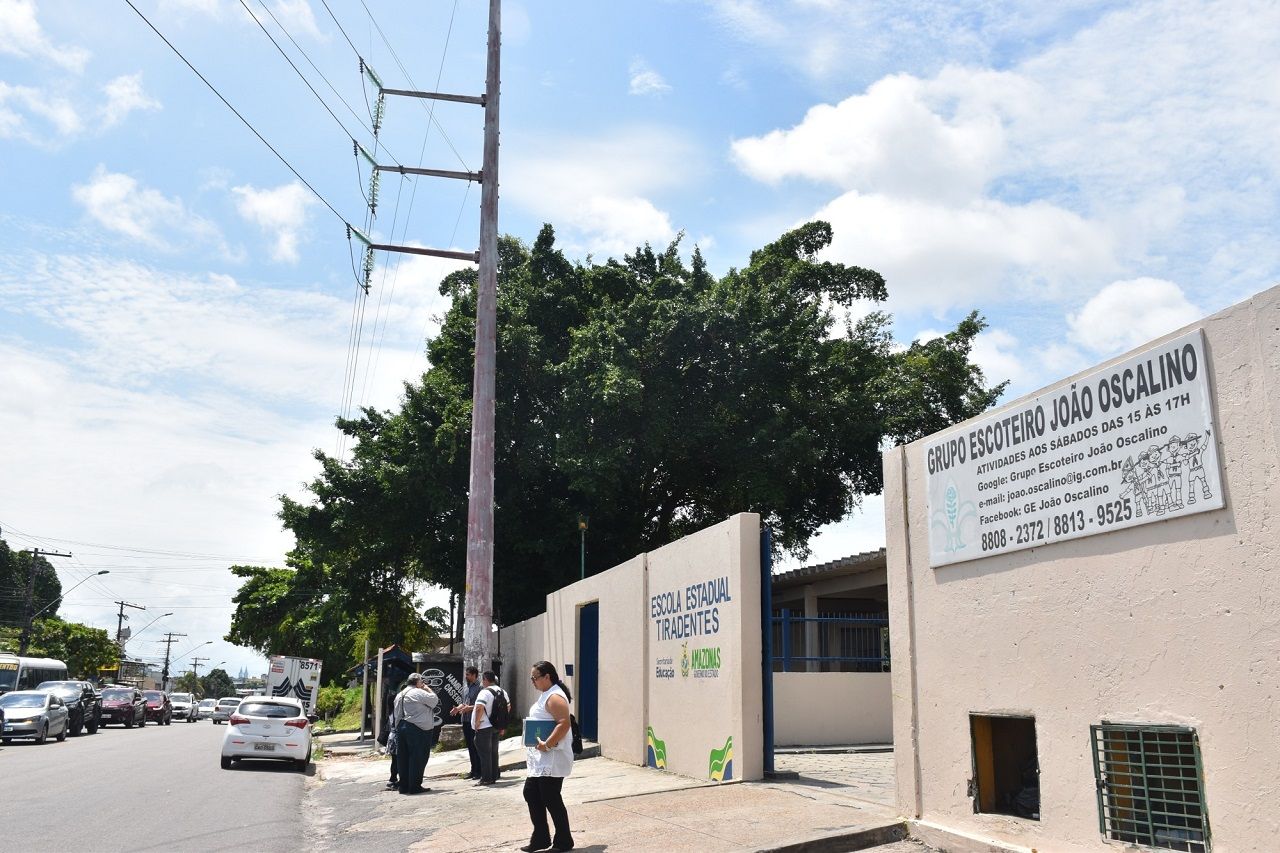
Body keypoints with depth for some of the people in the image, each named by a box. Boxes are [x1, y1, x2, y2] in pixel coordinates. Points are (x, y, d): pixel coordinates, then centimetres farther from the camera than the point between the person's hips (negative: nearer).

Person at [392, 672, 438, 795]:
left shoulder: (400, 695, 16)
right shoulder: (419, 693, -10)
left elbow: (397, 713, 18)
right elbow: (435, 700, -8)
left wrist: (399, 727, 21)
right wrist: (429, 690, 8)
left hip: (401, 727, 9)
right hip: (417, 729, -8)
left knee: (403, 758, 10)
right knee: (417, 758, -3)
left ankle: (404, 786, 14)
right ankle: (415, 786, -3)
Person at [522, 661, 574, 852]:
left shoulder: (554, 697, -17)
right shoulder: (545, 695, 15)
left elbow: (564, 724, -28)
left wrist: (547, 745, -29)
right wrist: (533, 750, 22)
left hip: (552, 759, -11)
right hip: (540, 759, 11)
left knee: (551, 800, -3)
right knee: (531, 794, 13)